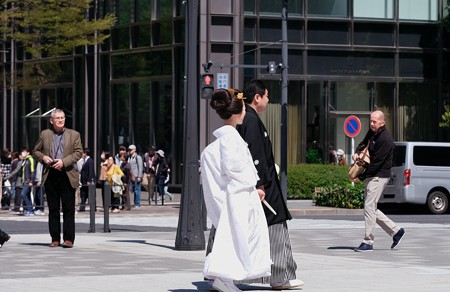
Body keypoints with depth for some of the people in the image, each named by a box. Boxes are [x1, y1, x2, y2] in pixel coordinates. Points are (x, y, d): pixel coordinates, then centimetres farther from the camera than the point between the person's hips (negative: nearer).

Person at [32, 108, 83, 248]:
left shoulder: (74, 135, 7)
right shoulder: (44, 134, 11)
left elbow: (78, 152, -1)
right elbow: (35, 151, 17)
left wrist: (64, 162, -13)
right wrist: (43, 157, -5)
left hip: (67, 175, -2)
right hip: (50, 176, 2)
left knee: (69, 209, -3)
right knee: (53, 209, 5)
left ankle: (69, 239, -1)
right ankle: (55, 239, 10)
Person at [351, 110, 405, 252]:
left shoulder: (385, 139, -20)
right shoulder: (372, 132, 9)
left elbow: (376, 162, -21)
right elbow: (364, 143, 28)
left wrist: (360, 177, -14)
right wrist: (357, 152, 4)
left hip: (379, 176, -10)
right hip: (371, 176, 10)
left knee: (369, 207, -10)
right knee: (371, 208, 12)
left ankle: (368, 242, -5)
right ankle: (396, 231, 20)